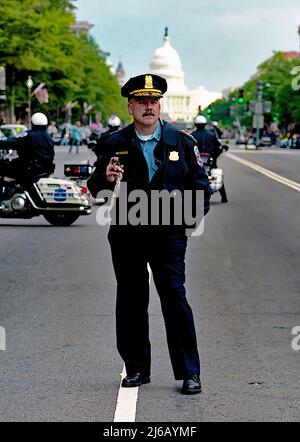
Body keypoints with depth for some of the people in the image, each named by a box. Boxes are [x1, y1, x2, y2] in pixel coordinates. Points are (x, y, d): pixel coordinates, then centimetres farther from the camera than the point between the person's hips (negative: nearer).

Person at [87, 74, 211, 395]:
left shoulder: (181, 141, 5)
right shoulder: (114, 144, 5)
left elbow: (200, 182, 12)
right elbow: (95, 188, 5)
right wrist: (105, 179, -17)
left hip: (168, 232, -2)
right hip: (126, 233, 2)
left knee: (175, 297, -7)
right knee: (130, 301, 7)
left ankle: (189, 372, -1)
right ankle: (136, 369, 19)